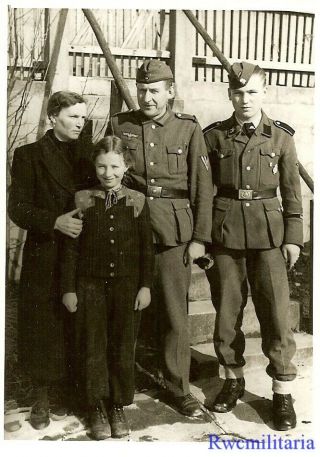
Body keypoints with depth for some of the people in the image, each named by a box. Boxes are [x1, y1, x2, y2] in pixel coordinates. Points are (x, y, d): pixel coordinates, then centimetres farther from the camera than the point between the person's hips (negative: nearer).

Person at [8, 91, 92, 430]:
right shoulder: (29, 155, 0)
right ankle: (41, 399, 23)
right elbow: (17, 207, -7)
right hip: (45, 258, -3)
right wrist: (54, 221, -22)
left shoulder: (88, 154, 11)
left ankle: (64, 392, 27)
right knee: (43, 328, 5)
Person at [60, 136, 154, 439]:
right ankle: (98, 407, 24)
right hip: (90, 286, 0)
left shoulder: (137, 201, 0)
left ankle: (118, 406, 26)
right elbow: (70, 248, 0)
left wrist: (145, 285, -2)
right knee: (92, 348, 7)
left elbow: (146, 248, 2)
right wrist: (68, 288, -1)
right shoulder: (82, 200, -1)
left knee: (123, 347, 8)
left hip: (127, 286, 0)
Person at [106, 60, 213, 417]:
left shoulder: (189, 129, 3)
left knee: (174, 314, 5)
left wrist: (200, 237, -2)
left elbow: (203, 187, 2)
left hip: (174, 232, 0)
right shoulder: (118, 125, 5)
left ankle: (177, 388, 22)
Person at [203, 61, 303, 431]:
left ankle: (282, 392, 15)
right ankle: (233, 379, 27)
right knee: (227, 310, 8)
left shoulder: (281, 137, 5)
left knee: (276, 312, 0)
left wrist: (293, 237, 2)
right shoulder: (214, 135, 4)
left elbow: (292, 192, 7)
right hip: (225, 230, 1)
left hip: (268, 231, 0)